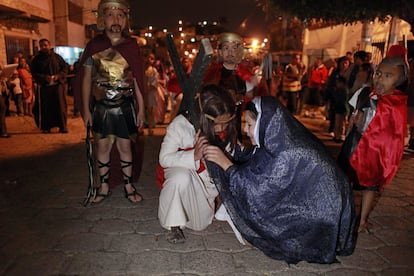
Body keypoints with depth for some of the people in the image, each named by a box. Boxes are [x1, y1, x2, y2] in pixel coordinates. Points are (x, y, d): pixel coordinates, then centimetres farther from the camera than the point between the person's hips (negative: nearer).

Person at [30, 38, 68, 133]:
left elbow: (65, 67, 7)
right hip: (44, 86, 0)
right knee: (45, 107, 1)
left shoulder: (57, 57, 6)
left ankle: (62, 126, 8)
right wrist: (43, 77, -12)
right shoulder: (36, 59, 6)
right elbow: (33, 72, 4)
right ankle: (46, 126, 13)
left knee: (60, 106, -1)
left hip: (57, 85, 0)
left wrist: (59, 76, -10)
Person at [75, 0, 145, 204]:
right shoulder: (94, 46, 0)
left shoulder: (132, 46, 0)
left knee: (125, 146, 6)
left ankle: (128, 186, 20)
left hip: (125, 107, 0)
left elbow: (137, 80, 2)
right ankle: (104, 187, 23)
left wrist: (141, 109, 0)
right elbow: (86, 79, 3)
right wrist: (86, 109, -1)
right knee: (103, 146, 9)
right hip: (101, 107, 1)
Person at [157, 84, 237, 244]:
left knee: (200, 225, 3)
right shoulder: (180, 125, -30)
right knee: (181, 177, -40)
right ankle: (174, 224, -14)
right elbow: (164, 158, -29)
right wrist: (194, 156, -43)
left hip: (207, 180, 4)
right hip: (180, 170, -3)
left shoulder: (226, 129, -18)